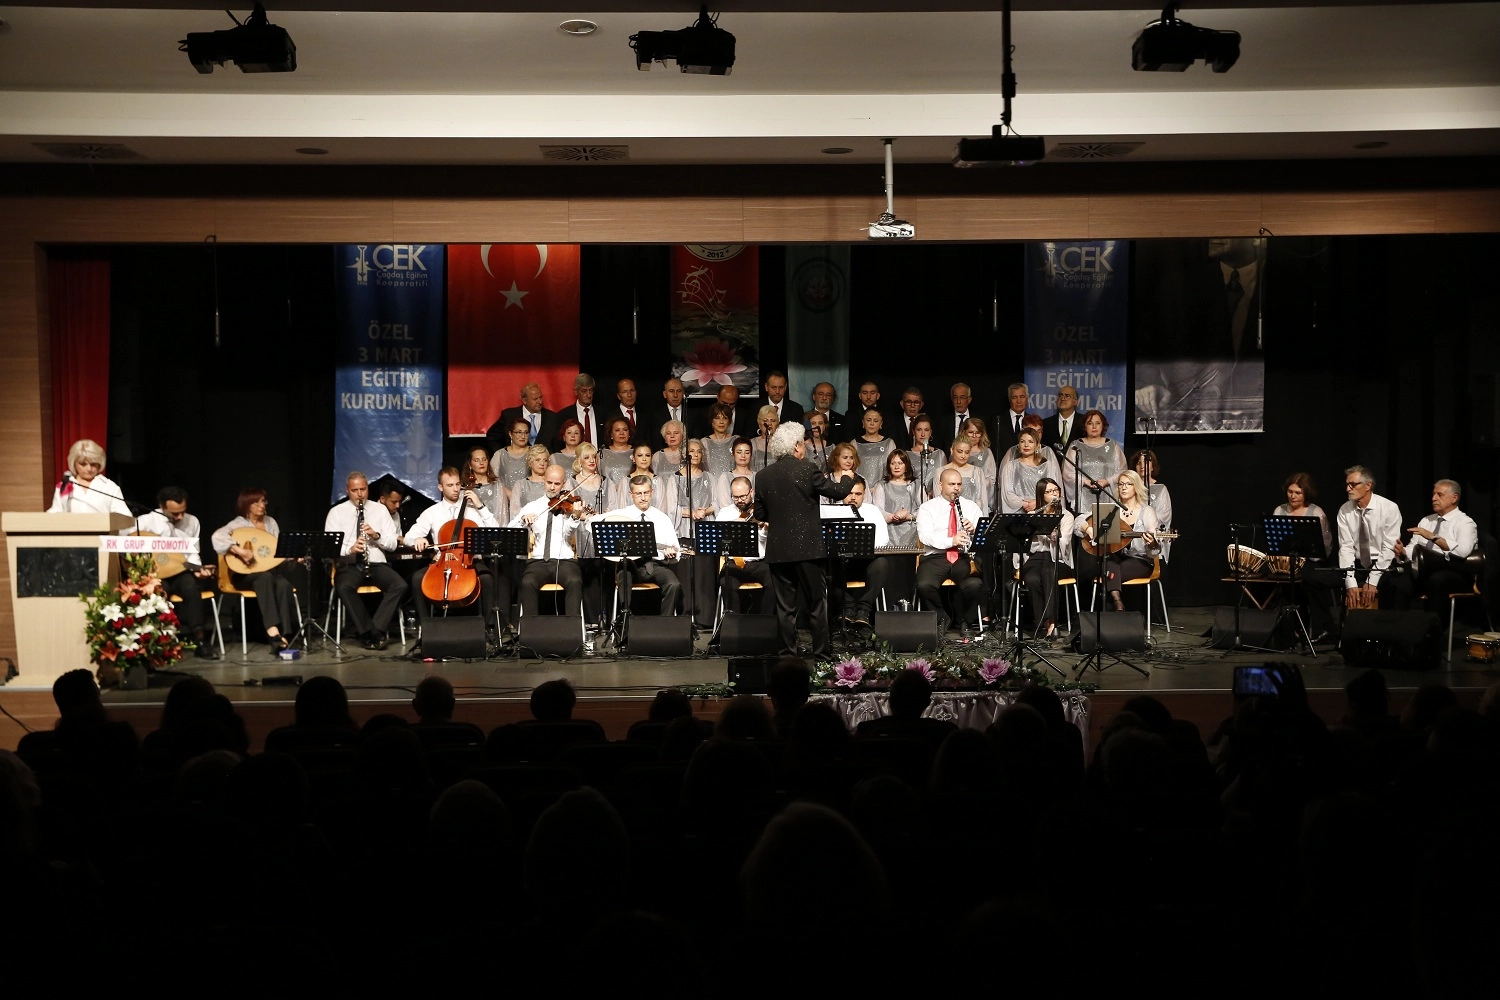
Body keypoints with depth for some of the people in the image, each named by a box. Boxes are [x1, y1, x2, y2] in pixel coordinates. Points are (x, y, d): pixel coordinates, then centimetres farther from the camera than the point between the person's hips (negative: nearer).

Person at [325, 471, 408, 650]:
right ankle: (370, 631, -26)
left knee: (400, 586, -27)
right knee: (343, 587, -36)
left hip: (376, 563, 2)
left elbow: (392, 544, 9)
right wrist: (350, 549, -20)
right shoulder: (336, 512, 10)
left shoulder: (380, 510, 15)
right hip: (349, 564, -2)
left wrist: (376, 535, -11)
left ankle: (376, 629, -23)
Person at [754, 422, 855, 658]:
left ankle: (788, 654, 9)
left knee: (785, 605, 8)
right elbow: (837, 492, 0)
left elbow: (759, 514, 7)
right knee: (817, 603, 7)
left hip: (778, 549, 3)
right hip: (807, 547, -3)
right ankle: (821, 653, 9)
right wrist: (849, 480, 20)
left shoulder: (763, 476, 2)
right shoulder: (808, 470, -9)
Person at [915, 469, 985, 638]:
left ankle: (964, 621, -1)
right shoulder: (927, 508, 8)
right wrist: (951, 541, -23)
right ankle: (940, 618, -1)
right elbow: (924, 536, -9)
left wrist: (973, 529, -12)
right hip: (935, 557, -1)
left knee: (975, 584, -30)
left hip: (964, 558, 2)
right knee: (924, 585, -32)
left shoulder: (971, 506, 18)